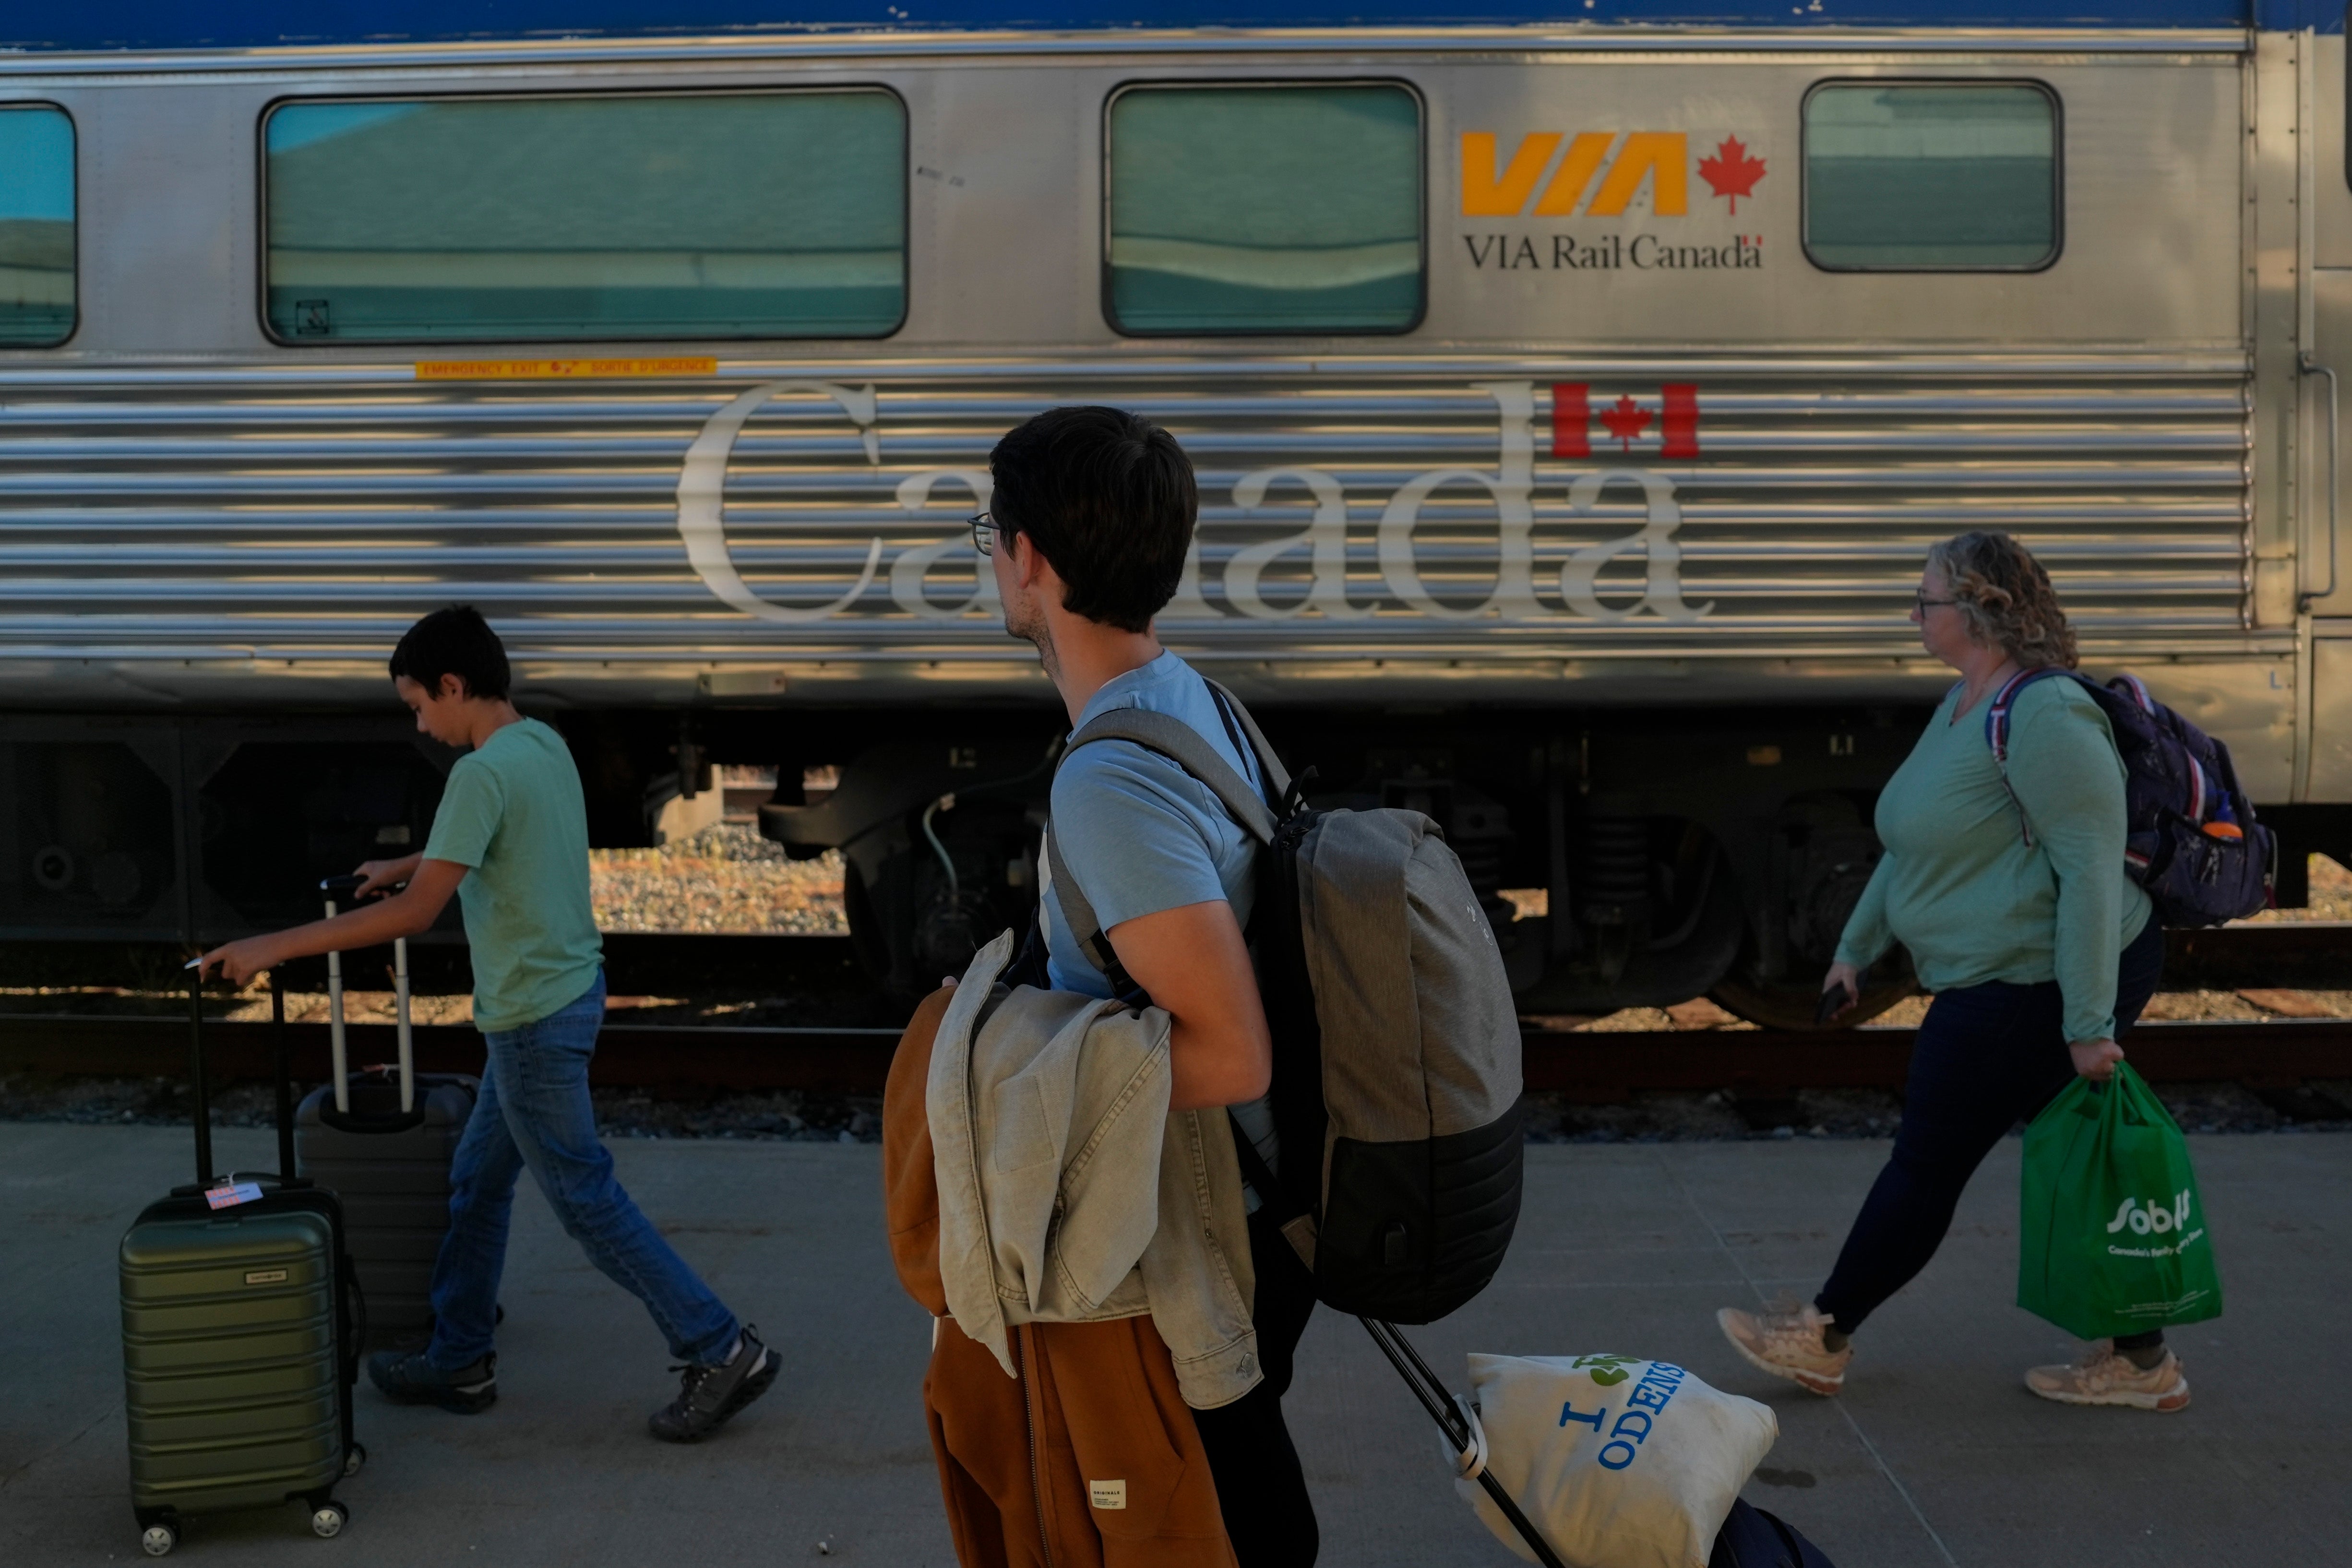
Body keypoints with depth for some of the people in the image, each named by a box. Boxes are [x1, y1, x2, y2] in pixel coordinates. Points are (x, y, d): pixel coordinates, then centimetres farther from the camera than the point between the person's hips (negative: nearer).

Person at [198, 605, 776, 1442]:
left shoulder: (484, 771, -23)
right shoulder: (544, 744, 6)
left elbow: (417, 913, -26)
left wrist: (274, 947, -21)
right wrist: (410, 863, 33)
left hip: (536, 1018, -10)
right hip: (567, 991, 10)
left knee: (585, 1199, 1)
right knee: (477, 1182, 19)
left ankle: (723, 1353, 6)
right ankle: (460, 1364, 31)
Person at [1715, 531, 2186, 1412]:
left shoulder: (2044, 718, -21)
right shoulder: (1963, 704, 13)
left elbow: (2093, 870, -24)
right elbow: (1911, 842, 22)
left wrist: (2088, 1022, -24)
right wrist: (1856, 948, 26)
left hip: (2035, 984, -10)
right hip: (2020, 979, 10)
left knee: (1927, 1163, 2)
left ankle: (1822, 1340, 16)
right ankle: (2141, 1363, 22)